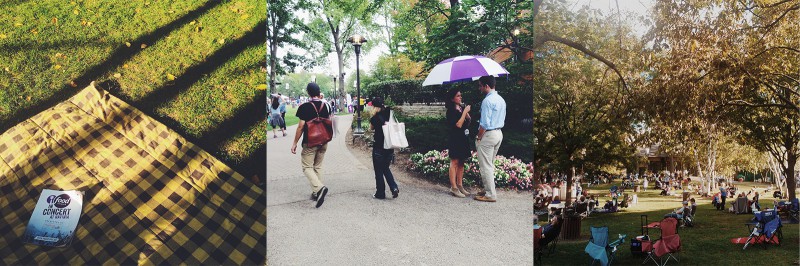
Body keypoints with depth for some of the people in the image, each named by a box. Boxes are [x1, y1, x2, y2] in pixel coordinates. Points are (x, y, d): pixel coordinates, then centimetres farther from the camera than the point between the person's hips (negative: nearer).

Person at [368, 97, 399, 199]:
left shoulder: (376, 118, -15)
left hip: (379, 147, -5)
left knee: (379, 171, 8)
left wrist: (374, 114, -5)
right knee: (386, 168, 21)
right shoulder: (389, 114, 0)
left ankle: (380, 193, 15)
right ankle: (394, 187, 5)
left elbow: (371, 127, 3)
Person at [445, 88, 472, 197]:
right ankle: (453, 187, -3)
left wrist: (467, 114, -3)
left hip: (463, 139, 8)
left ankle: (460, 185, 17)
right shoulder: (451, 111, -11)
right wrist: (465, 112, -15)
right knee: (454, 162, -5)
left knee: (461, 163, 10)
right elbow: (458, 124, -19)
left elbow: (468, 123, 16)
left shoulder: (462, 108, 11)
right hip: (455, 139, -8)